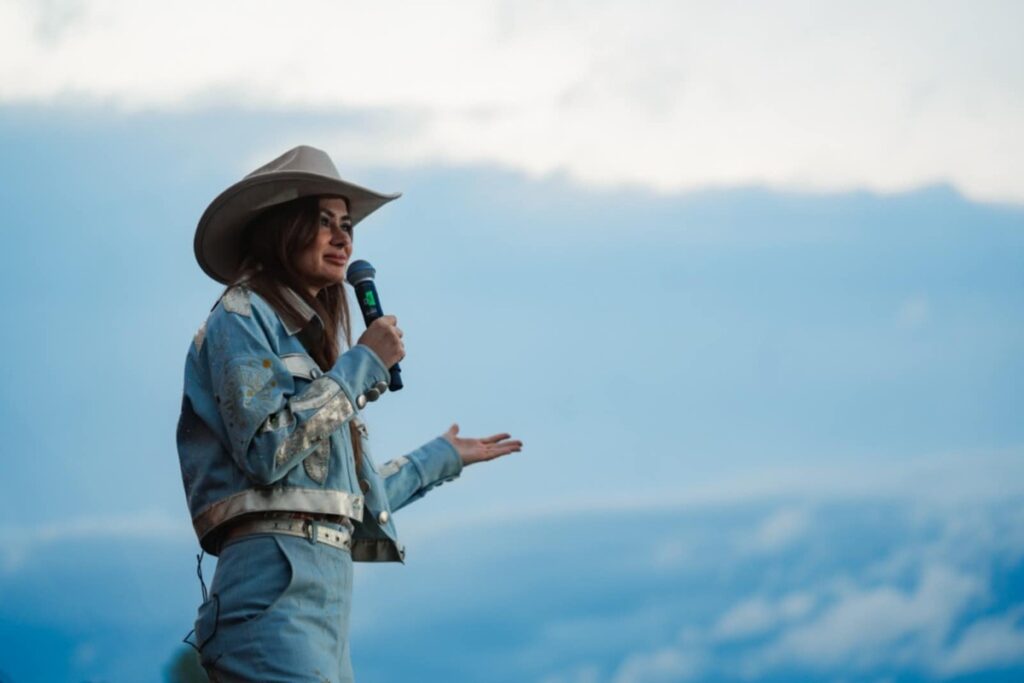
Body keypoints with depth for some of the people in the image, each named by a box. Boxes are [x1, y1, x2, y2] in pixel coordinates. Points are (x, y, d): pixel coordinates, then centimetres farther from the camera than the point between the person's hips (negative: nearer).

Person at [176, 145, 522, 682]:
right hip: (278, 574, -10)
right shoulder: (242, 316, 0)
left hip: (325, 586, 10)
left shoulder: (307, 333, 26)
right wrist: (363, 364, -5)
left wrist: (444, 456, 43)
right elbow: (266, 450, -15)